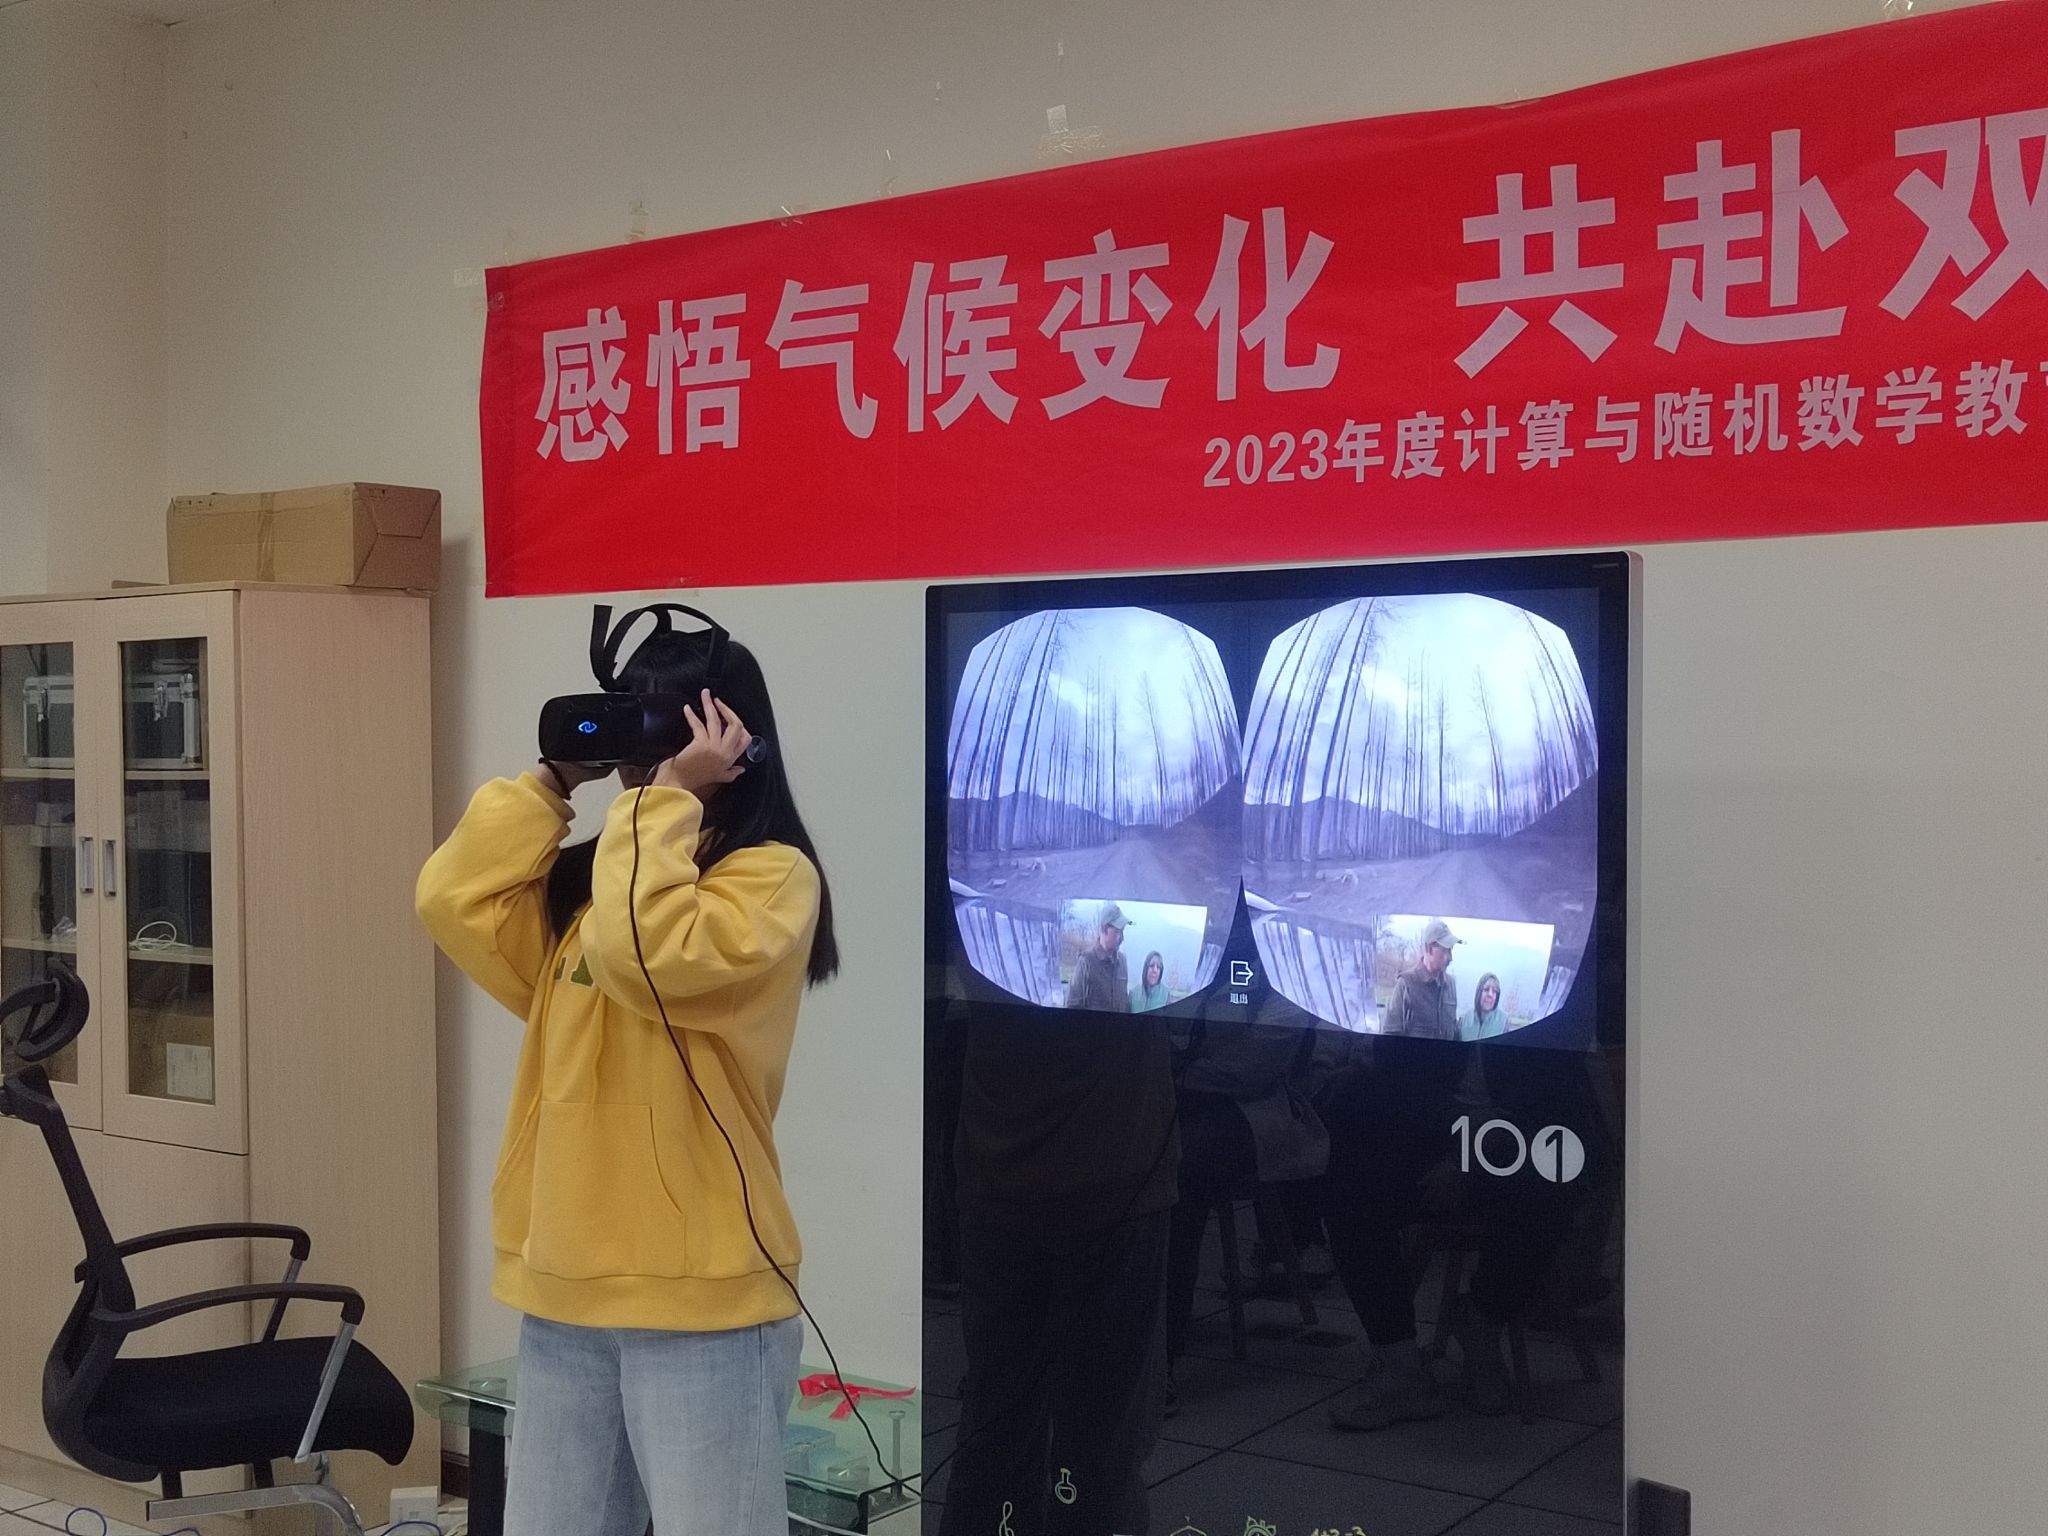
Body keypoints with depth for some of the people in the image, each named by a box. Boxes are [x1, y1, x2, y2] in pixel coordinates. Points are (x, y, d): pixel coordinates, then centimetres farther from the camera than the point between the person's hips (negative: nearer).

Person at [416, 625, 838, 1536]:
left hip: (700, 1296, -7)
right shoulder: (586, 879, 14)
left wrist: (667, 798, -15)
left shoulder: (772, 876, -8)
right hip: (566, 1289, 7)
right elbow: (455, 903, 2)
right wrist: (555, 780, 2)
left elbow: (651, 957, -24)